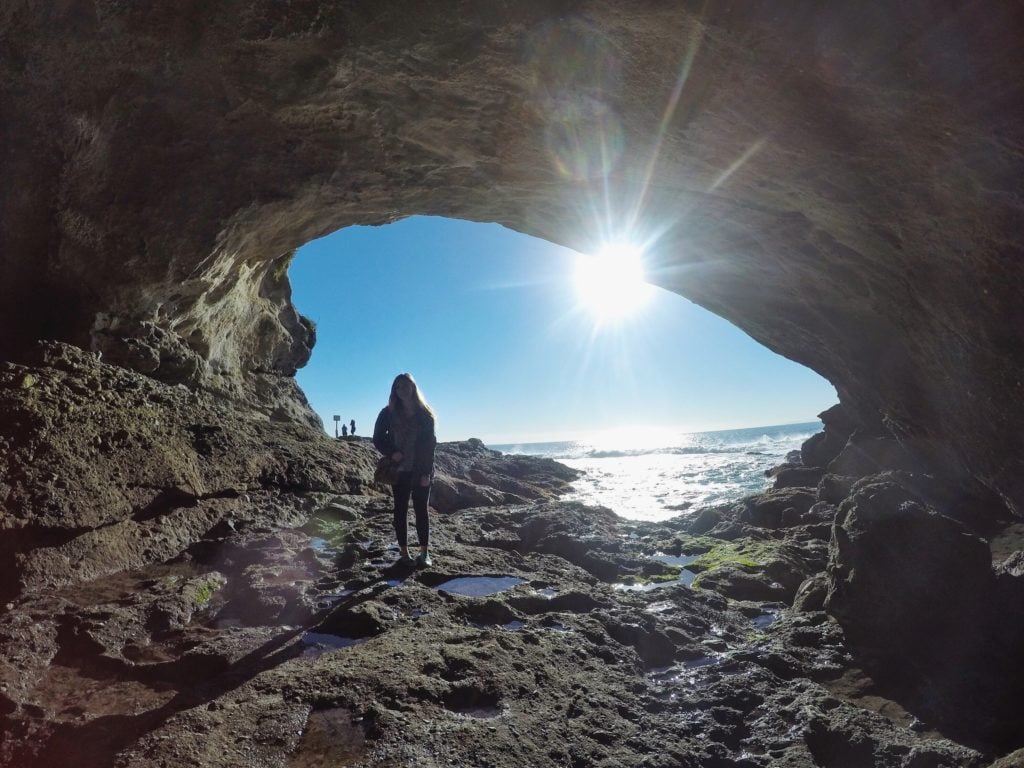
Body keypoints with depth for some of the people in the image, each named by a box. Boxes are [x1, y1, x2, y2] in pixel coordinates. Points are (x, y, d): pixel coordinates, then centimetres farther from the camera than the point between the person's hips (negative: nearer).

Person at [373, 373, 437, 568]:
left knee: (421, 509, 1)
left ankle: (424, 553, 7)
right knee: (401, 510, 5)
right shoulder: (389, 413, 3)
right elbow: (378, 438, 6)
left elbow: (430, 444, -1)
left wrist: (427, 472, -8)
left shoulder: (425, 414, 2)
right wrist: (391, 453, -13)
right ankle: (403, 552, 12)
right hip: (399, 470, 0)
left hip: (421, 471, 0)